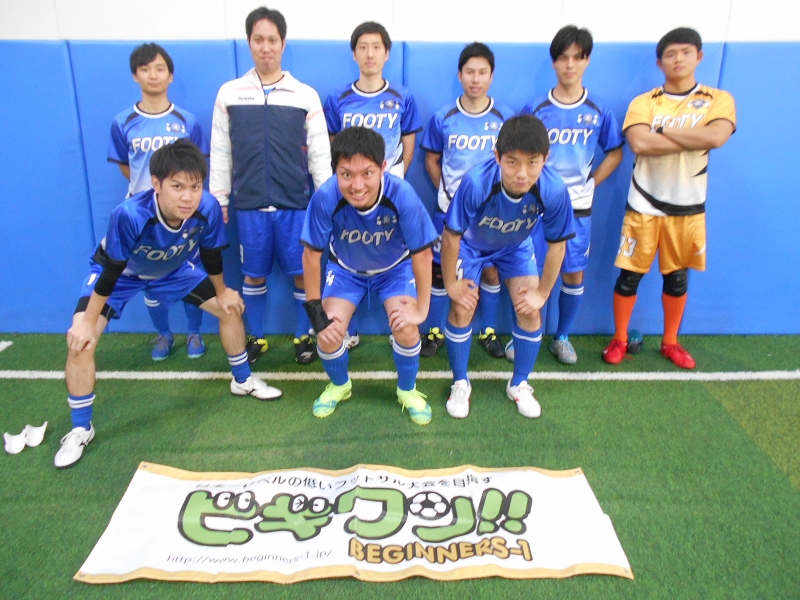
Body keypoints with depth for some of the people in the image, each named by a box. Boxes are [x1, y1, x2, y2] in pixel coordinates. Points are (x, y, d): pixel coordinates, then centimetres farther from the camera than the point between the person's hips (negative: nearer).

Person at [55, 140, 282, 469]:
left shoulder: (208, 209, -33)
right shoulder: (129, 215, -43)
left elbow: (211, 254, -11)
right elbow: (111, 271, -29)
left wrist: (222, 291, 4)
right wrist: (88, 321, -20)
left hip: (172, 270, 4)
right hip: (119, 272, -3)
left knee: (231, 308, 1)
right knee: (80, 340, -19)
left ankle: (243, 381, 25)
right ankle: (81, 429, 1)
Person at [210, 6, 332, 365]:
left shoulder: (306, 95, 1)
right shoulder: (229, 93, 4)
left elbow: (320, 153, 3)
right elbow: (220, 152, 7)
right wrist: (218, 199, 7)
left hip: (296, 203, -1)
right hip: (249, 204, 1)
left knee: (303, 273, 5)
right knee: (253, 275, 11)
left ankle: (303, 337, 25)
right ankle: (256, 338, 29)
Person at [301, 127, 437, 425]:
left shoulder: (402, 195, -37)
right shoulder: (325, 198, -35)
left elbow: (422, 254, -24)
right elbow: (311, 254, -19)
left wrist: (421, 309, -17)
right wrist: (315, 311, -15)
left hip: (395, 268, -1)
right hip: (346, 268, 1)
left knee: (406, 331, -18)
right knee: (328, 332, -12)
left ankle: (407, 391, 14)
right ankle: (339, 385, 23)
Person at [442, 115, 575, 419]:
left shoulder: (554, 191, -34)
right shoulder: (476, 182, -41)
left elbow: (556, 245, -17)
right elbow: (451, 236, -27)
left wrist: (542, 293, -9)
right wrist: (451, 284, -15)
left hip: (516, 247, 2)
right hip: (471, 244, -2)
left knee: (530, 311, -4)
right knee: (462, 309, -8)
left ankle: (519, 384, 20)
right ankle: (460, 383, 16)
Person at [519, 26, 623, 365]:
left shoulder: (598, 112, 0)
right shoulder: (535, 109, -3)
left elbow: (615, 153, 9)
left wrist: (590, 183, 1)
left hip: (578, 208, 1)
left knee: (574, 274, 7)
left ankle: (562, 337, 24)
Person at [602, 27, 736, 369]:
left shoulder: (719, 100, 1)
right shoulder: (643, 102, -1)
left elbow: (717, 137, -20)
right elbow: (639, 144, -20)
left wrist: (663, 130, -15)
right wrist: (694, 139, -16)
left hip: (688, 208, 1)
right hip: (644, 205, -1)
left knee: (677, 277, 12)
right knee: (630, 274, 4)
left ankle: (670, 342, 29)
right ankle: (619, 339, 20)